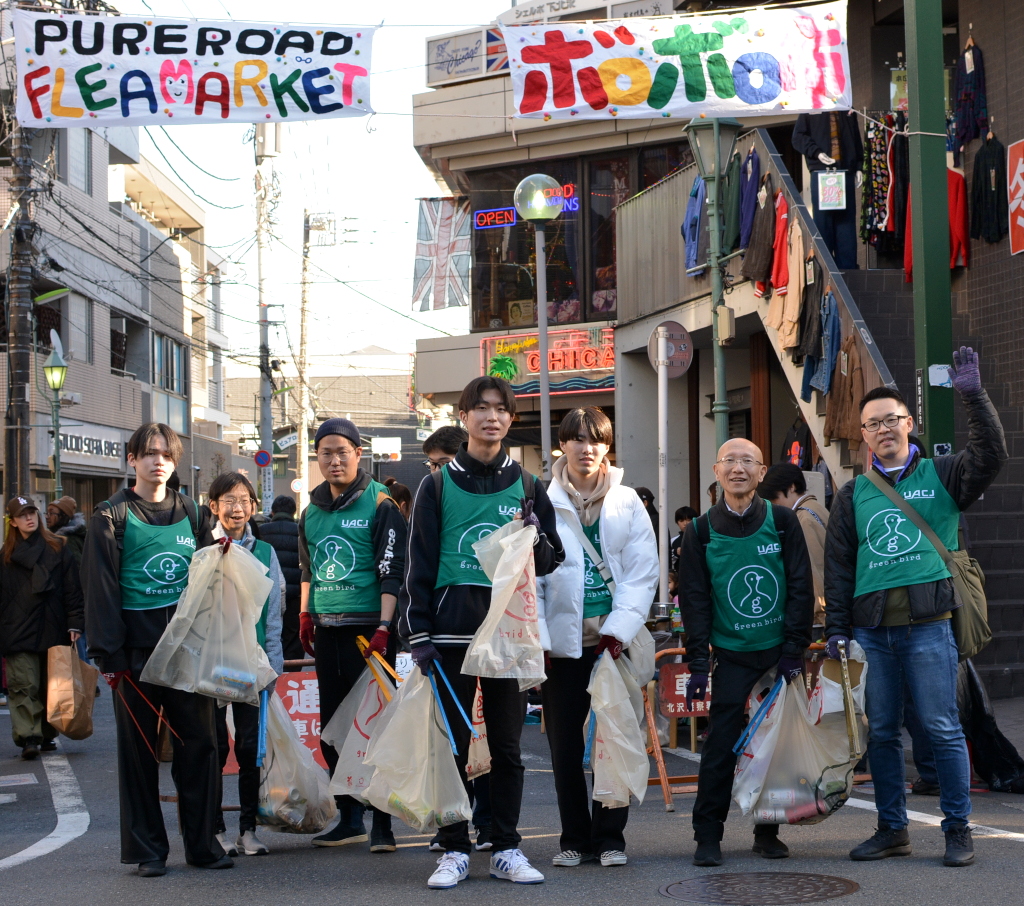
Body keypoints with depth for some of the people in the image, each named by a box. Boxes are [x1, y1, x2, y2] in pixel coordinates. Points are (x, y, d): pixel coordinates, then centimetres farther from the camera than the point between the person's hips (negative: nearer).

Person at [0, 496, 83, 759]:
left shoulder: (58, 549, 7)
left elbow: (72, 589, 4)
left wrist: (74, 623, -4)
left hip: (52, 628, 1)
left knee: (50, 685, 7)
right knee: (24, 685, -11)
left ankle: (47, 734, 17)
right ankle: (28, 736, -14)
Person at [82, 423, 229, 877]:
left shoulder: (190, 512, 13)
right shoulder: (112, 516, 1)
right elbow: (101, 587, -3)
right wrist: (108, 653, -9)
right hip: (137, 649, -3)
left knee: (199, 743, 1)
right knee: (139, 749, 3)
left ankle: (203, 842, 10)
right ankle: (147, 850, 11)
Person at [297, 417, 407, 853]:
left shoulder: (379, 503, -5)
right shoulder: (312, 509, 13)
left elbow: (392, 571, -11)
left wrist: (383, 627, -18)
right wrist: (306, 614, 21)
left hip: (368, 627, -6)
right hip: (327, 630, 6)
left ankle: (382, 822, 0)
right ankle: (349, 818, 18)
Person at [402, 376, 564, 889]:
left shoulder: (527, 487, 10)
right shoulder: (438, 485, 5)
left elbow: (551, 561, 13)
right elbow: (419, 564, 3)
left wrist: (535, 537, -10)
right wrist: (418, 634, -4)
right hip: (452, 633, -1)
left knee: (507, 746, 7)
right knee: (451, 745, 2)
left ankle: (506, 849, 15)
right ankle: (454, 851, 10)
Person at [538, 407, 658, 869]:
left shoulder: (627, 503, 5)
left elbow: (643, 572, 0)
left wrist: (619, 629, -11)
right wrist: (536, 638, -8)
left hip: (613, 640, 0)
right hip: (562, 640, 0)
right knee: (564, 743, 5)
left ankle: (609, 836, 14)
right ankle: (574, 838, 16)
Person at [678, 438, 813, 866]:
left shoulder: (782, 521, 0)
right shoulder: (701, 532, 0)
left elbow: (800, 587, 0)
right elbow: (694, 599, 0)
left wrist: (794, 649, -6)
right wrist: (698, 662, -7)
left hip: (780, 651, 1)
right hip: (732, 654, -1)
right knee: (722, 743, -7)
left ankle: (767, 831, 18)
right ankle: (707, 835, 1)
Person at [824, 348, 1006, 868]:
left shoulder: (941, 476, 7)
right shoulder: (853, 494, 14)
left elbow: (991, 456, -11)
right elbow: (838, 566, 13)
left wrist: (972, 396, -20)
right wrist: (836, 628, 6)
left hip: (927, 624, -3)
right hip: (870, 629, 3)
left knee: (942, 728, -3)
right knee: (880, 732, 7)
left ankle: (958, 830, 6)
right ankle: (892, 830, 17)